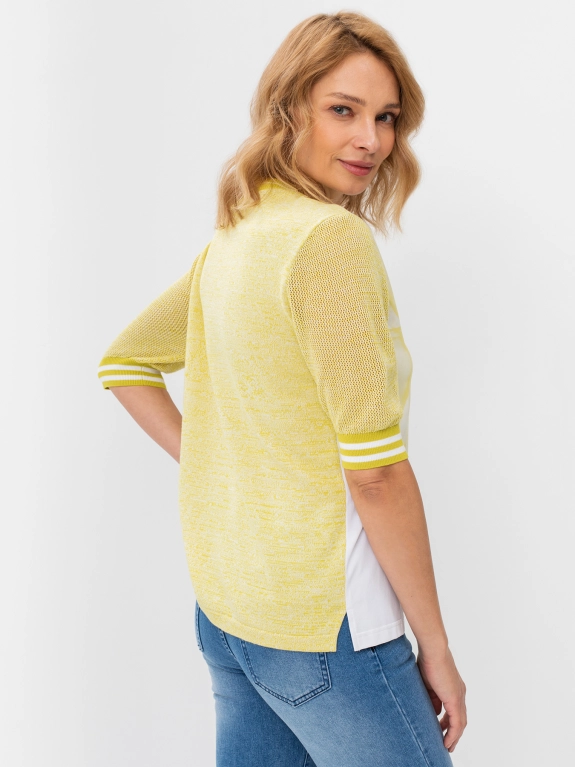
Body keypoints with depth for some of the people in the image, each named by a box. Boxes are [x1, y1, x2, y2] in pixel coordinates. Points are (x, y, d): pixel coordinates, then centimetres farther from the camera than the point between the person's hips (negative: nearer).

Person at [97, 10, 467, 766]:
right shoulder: (335, 238, -19)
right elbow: (375, 470, -20)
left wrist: (213, 466, 10)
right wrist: (435, 646, -11)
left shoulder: (230, 240, 6)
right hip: (320, 621, -8)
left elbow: (124, 364, 17)